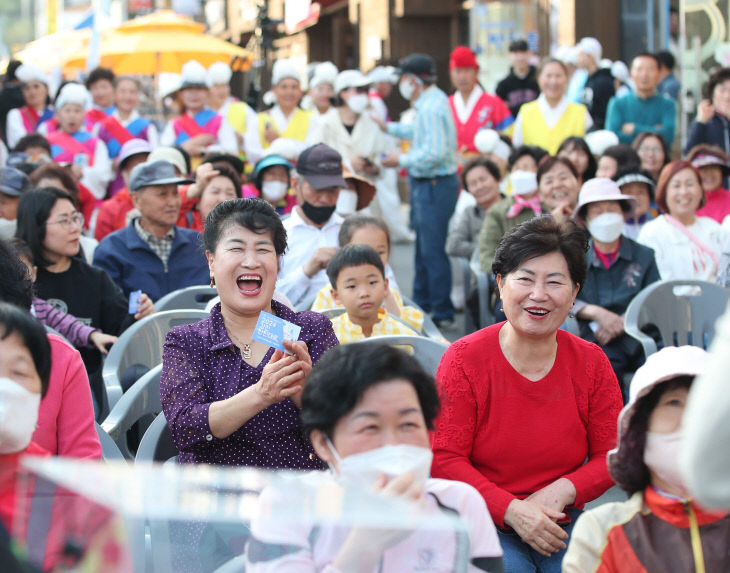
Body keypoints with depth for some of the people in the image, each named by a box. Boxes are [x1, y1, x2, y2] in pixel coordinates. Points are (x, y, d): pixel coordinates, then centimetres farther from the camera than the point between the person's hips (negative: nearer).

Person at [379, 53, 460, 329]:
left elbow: (435, 152, -28)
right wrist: (389, 127, 30)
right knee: (423, 246, 19)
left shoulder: (431, 108, -21)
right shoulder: (433, 100, 12)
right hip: (425, 183, 11)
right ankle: (421, 303, 30)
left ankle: (443, 313, -1)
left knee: (432, 249, -6)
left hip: (434, 184, -11)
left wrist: (402, 160, -16)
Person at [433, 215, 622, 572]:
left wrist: (562, 491, -14)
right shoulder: (463, 359, -6)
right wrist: (512, 510, -21)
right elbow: (444, 459, -8)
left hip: (562, 525, 2)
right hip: (481, 522, -2)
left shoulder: (592, 363, 3)